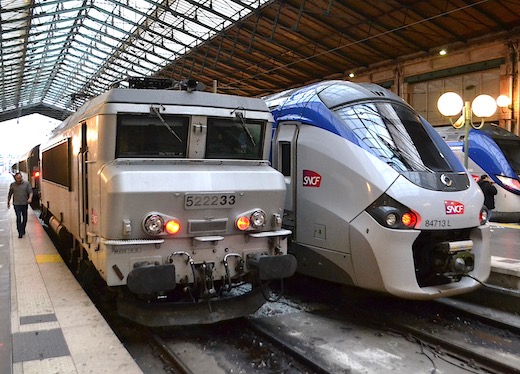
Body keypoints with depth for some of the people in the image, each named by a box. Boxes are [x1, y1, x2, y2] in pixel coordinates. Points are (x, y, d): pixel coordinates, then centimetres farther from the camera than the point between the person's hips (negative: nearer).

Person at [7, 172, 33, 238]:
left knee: (25, 218, 11)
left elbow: (30, 192, -3)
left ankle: (23, 229, 31)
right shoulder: (12, 185, 3)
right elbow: (9, 194, 14)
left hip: (25, 204, 1)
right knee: (18, 218, -9)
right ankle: (20, 232, -6)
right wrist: (8, 202, 18)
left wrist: (30, 198, -21)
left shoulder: (27, 183, 0)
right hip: (17, 204, -1)